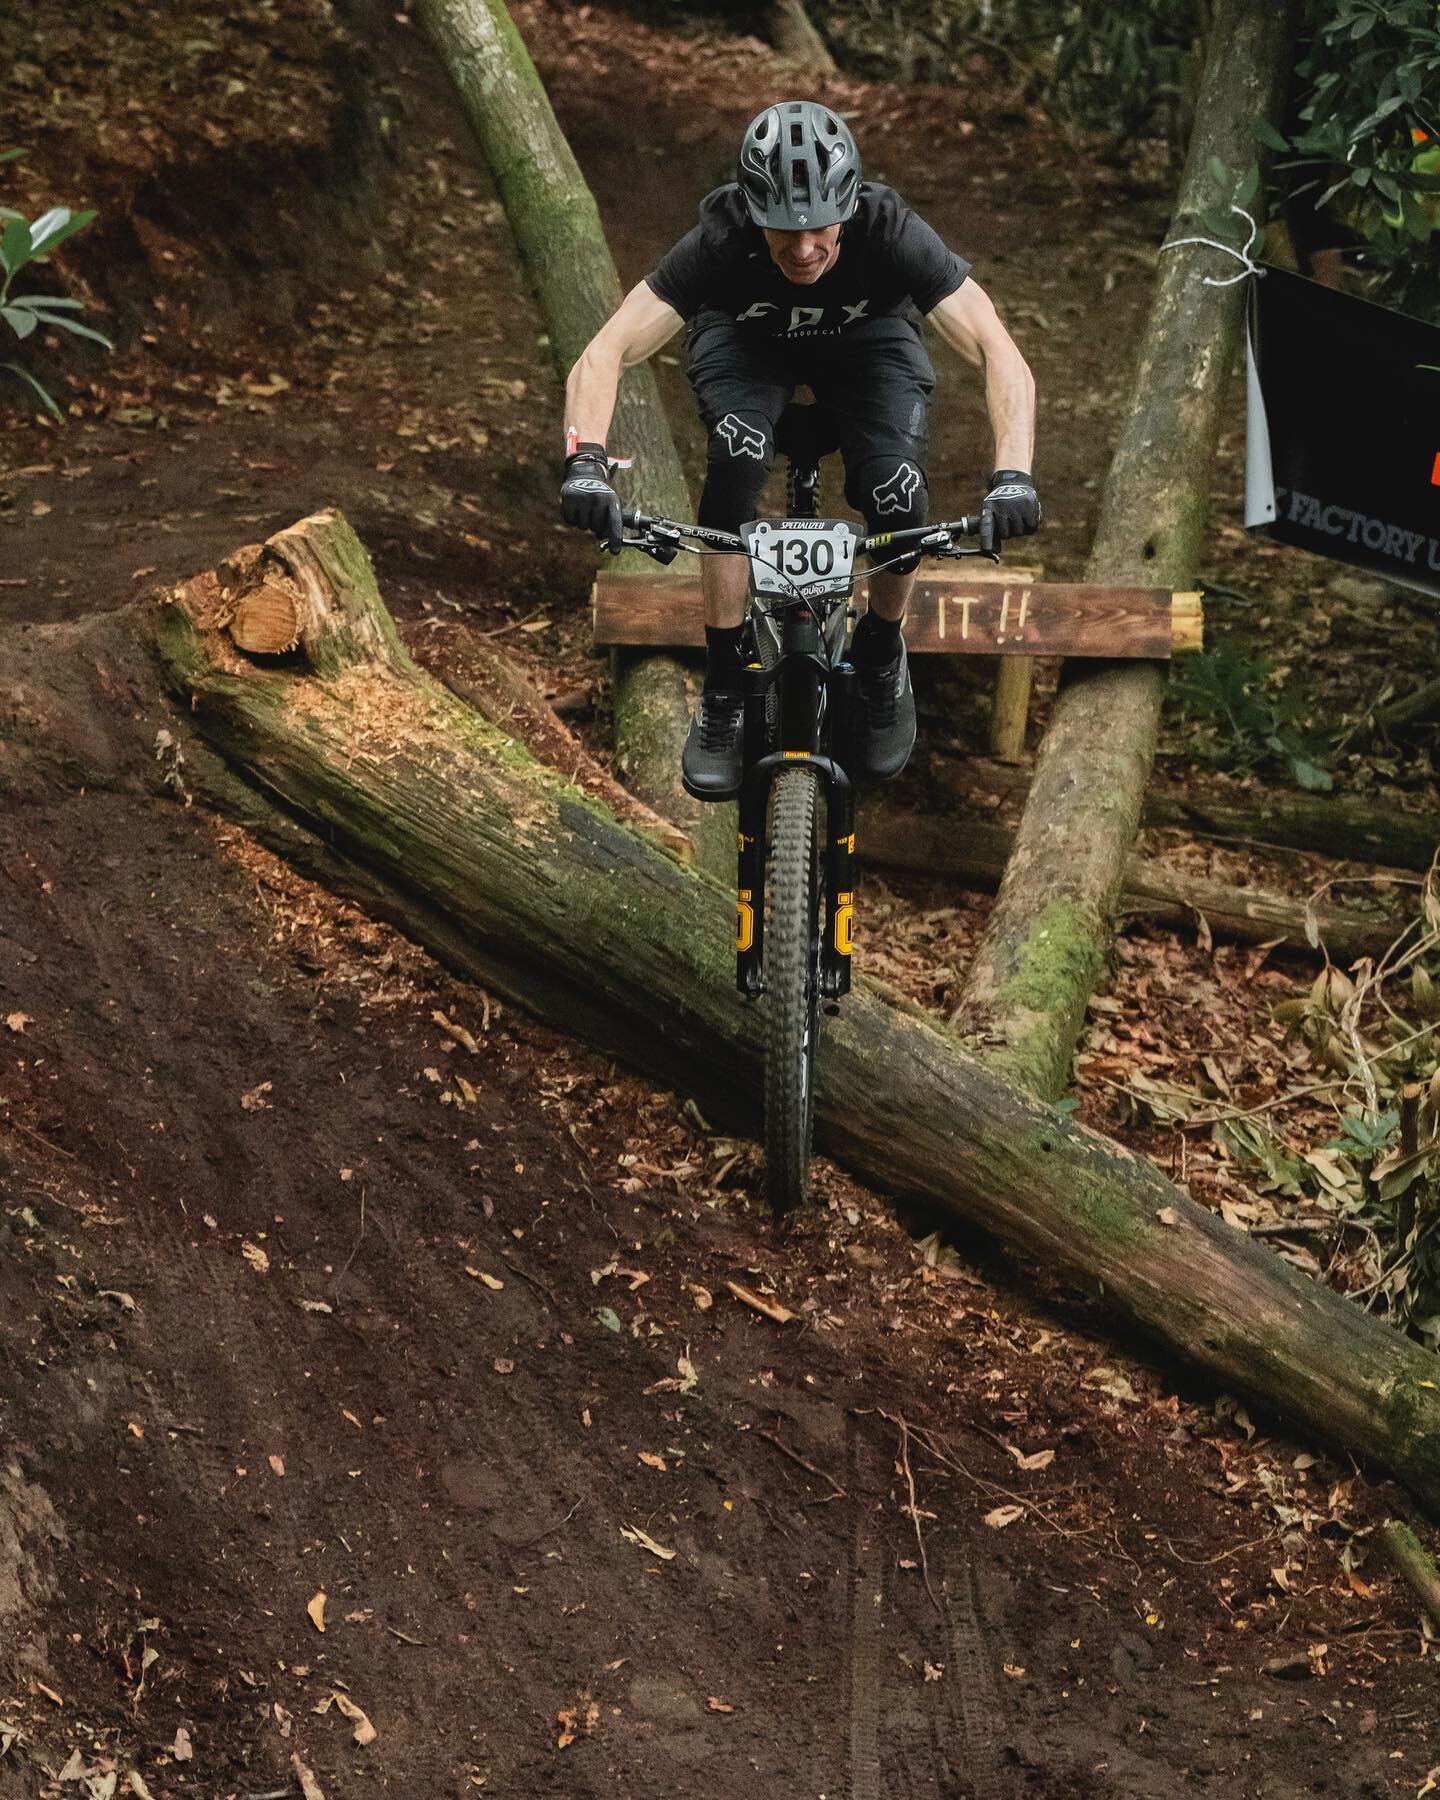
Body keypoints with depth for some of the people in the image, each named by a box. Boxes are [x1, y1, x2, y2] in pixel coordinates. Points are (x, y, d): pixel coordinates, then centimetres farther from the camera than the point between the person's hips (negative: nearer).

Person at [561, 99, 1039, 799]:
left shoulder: (890, 232, -36)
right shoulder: (720, 240, -36)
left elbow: (998, 350, -41)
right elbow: (603, 354, -40)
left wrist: (1012, 474, -57)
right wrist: (586, 462, -58)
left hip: (868, 338, 0)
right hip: (746, 339, 0)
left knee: (897, 494, -27)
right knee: (737, 456, -33)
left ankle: (882, 651, 6)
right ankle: (722, 689, -17)